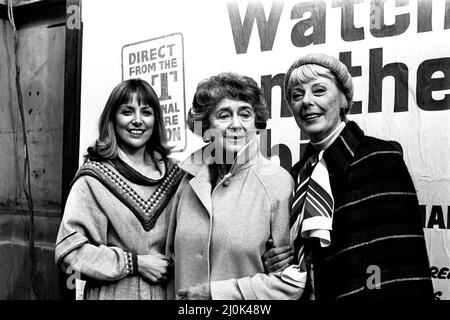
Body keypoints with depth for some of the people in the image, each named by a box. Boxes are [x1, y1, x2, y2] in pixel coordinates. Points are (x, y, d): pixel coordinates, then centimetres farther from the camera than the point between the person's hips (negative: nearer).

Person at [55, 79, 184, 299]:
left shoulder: (173, 172, 0)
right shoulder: (94, 179, -12)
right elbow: (68, 250, -17)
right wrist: (135, 263, -17)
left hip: (166, 291, 4)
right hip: (113, 293, -4)